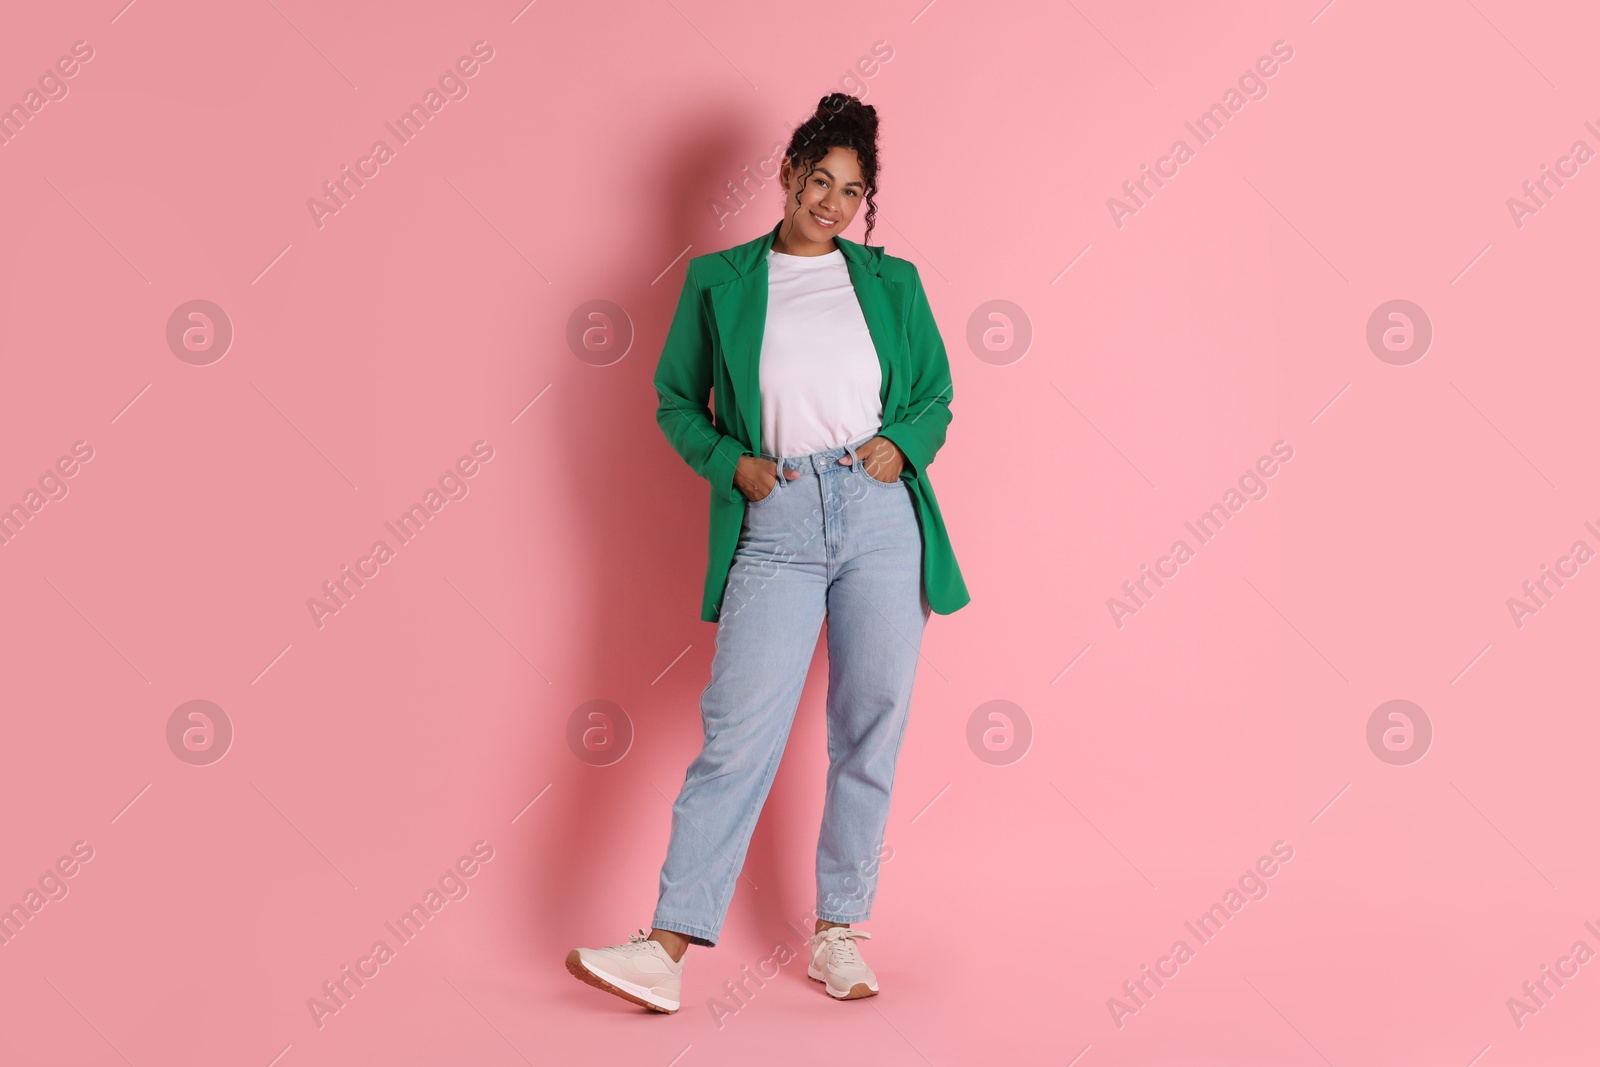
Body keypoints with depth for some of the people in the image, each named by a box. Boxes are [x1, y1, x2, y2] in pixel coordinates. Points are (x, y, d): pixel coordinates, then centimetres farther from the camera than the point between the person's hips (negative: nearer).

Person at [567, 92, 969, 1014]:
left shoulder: (892, 281, 14)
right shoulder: (720, 281, 11)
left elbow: (936, 396, 17)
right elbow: (677, 401, 13)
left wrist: (902, 446, -3)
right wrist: (730, 462, -4)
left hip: (883, 515, 2)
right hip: (775, 523, -2)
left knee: (871, 732, 4)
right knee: (739, 732, -9)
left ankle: (839, 933, 16)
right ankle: (670, 947, -6)